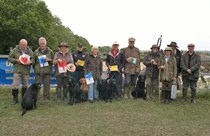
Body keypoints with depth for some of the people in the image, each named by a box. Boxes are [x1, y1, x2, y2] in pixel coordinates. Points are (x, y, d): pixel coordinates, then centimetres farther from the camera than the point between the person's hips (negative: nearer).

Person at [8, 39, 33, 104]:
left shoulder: (29, 51, 4)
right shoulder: (15, 50, -1)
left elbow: (33, 58, 8)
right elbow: (9, 58, 4)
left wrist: (30, 62, -13)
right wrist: (16, 60, -12)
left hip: (26, 71, 2)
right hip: (17, 70, -2)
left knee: (25, 85, 11)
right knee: (15, 85, -4)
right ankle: (15, 99, 9)